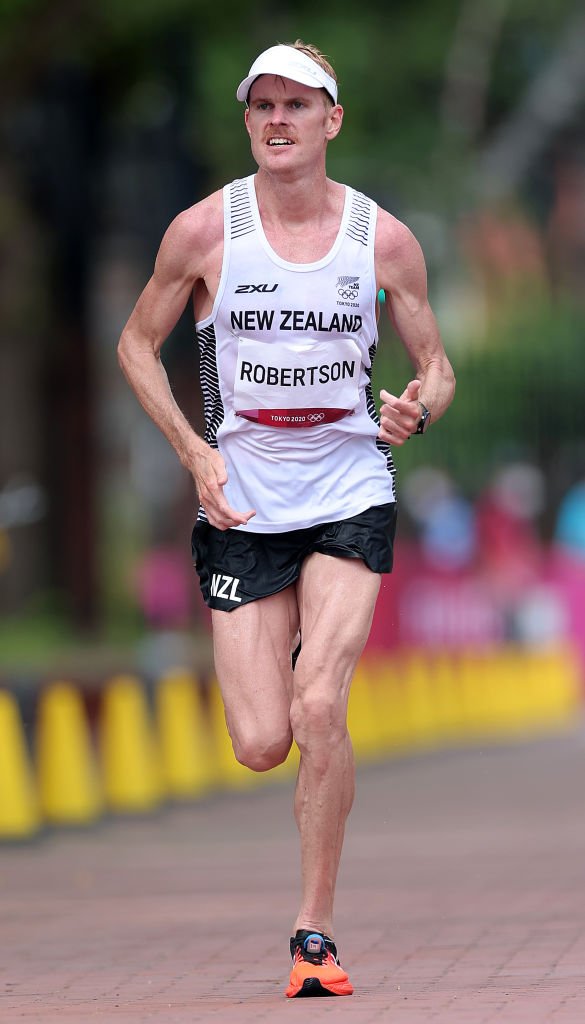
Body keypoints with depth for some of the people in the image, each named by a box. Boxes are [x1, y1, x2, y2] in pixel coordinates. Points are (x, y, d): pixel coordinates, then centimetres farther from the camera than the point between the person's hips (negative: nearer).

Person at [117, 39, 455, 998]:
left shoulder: (384, 238, -2)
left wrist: (419, 407, -15)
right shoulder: (205, 229, -4)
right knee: (261, 747, -4)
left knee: (319, 710, -20)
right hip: (245, 506, 1)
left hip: (351, 497, -1)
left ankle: (316, 931, -7)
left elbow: (436, 364, 9)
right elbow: (137, 343, 8)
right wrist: (194, 451, -5)